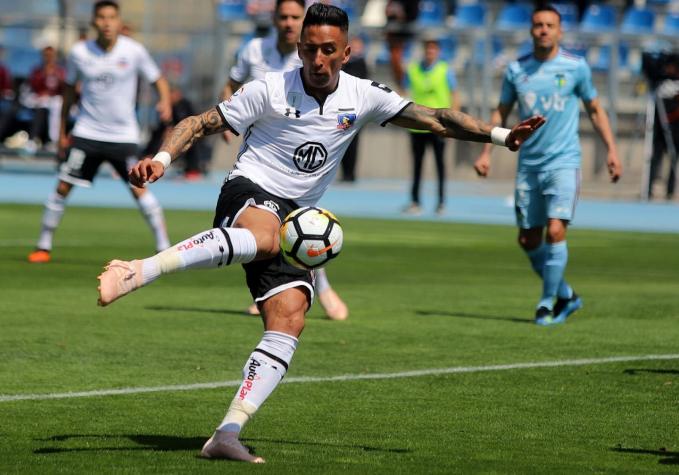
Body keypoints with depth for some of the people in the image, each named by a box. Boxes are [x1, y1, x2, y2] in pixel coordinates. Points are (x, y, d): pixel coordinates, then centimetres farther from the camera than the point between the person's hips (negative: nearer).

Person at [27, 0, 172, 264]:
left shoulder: (133, 51, -8)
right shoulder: (79, 53, -3)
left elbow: (158, 79, 3)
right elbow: (69, 90, 10)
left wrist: (165, 101, -20)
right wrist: (62, 133, 12)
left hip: (124, 135, -1)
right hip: (86, 132, 1)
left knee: (139, 189, -10)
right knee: (62, 187, -3)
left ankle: (164, 248, -1)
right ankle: (43, 246, 9)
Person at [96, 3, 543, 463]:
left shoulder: (362, 97, 4)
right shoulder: (270, 90, -6)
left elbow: (435, 118, 3)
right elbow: (201, 124, -2)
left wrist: (501, 134, -7)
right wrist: (161, 159, -19)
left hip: (295, 221, 5)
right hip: (249, 194, -5)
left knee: (289, 321, -15)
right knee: (264, 237, -42)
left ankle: (228, 433, -17)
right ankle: (139, 271, -49)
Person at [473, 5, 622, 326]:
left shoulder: (576, 67, -1)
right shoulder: (516, 70, 4)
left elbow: (594, 110, 9)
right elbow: (501, 112, 15)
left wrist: (611, 150, 2)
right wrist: (486, 151, 6)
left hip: (564, 162, -3)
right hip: (528, 165, 3)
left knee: (555, 231, -18)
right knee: (528, 241, 5)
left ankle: (547, 304, -6)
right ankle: (566, 295, 24)